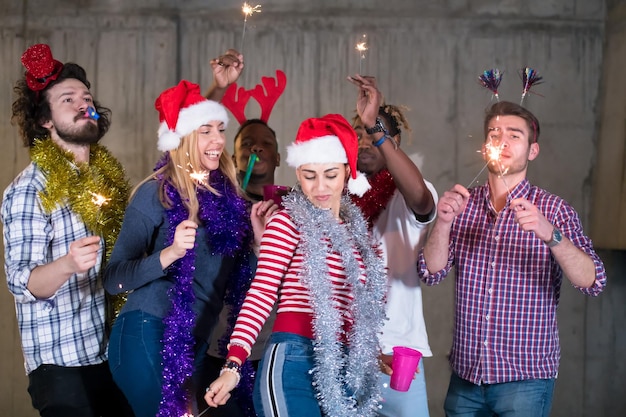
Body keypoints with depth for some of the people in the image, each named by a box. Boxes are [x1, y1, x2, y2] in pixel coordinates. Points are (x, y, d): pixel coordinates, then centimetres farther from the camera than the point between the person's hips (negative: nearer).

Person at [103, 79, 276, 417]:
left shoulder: (225, 194, 8)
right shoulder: (156, 193, -8)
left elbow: (236, 272, 14)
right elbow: (113, 279, -12)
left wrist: (257, 237, 0)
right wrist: (170, 253, -25)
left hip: (197, 343, 6)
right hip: (147, 334, -6)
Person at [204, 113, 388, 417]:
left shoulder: (355, 228, 15)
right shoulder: (288, 222, -3)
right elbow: (262, 291, -11)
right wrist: (233, 364, -19)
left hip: (346, 367, 6)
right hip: (294, 360, -6)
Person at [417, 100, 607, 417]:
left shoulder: (554, 210, -4)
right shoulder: (463, 204, 4)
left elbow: (592, 282, -15)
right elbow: (431, 273, -3)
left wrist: (549, 234, -31)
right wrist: (444, 222, -20)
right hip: (466, 374, 3)